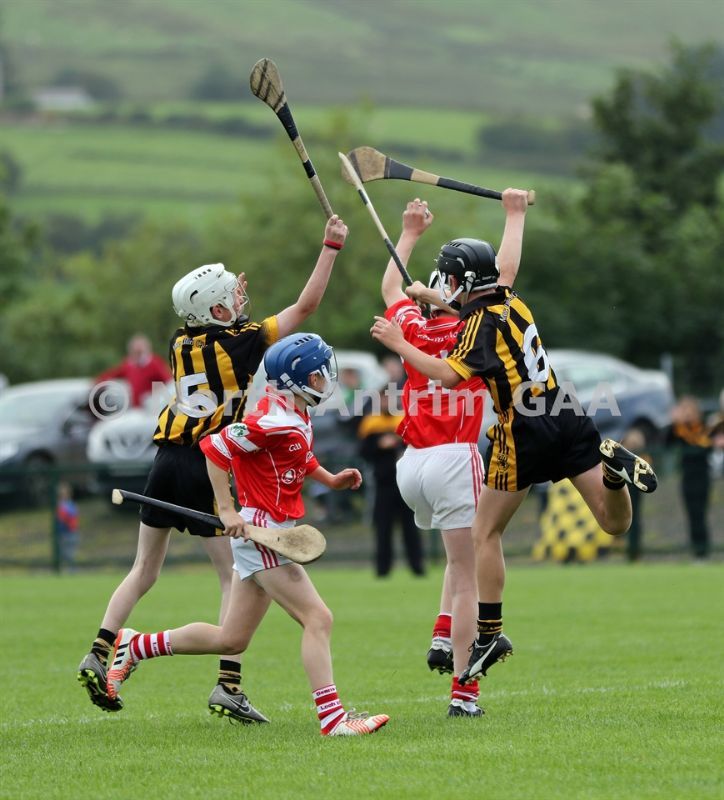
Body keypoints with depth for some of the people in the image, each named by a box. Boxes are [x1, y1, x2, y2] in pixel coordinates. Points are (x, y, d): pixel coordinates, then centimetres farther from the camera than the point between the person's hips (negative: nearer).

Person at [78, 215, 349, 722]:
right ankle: (228, 684, -9)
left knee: (145, 570, 17)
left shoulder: (182, 344, 7)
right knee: (236, 576, 1)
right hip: (206, 469, -6)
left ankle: (99, 656, 8)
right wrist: (331, 247, 3)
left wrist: (231, 306, 30)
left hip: (167, 464, 6)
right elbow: (306, 306, -2)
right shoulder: (242, 342, -7)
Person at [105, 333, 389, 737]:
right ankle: (332, 716, -14)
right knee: (318, 619, -13)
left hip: (267, 536, 10)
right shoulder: (275, 422, -21)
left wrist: (331, 479, 13)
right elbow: (215, 447, -19)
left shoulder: (298, 417, 9)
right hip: (260, 531, -10)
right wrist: (227, 509, -19)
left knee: (230, 639, 15)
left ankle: (135, 646, 26)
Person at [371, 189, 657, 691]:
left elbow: (450, 376, -21)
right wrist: (515, 213, 52)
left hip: (524, 434, -7)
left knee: (486, 534, 6)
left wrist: (399, 345, -13)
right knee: (615, 523, 8)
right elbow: (508, 263, 35)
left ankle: (490, 634, 4)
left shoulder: (482, 322, -8)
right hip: (569, 419, 7)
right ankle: (613, 465, -23)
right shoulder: (510, 301, 13)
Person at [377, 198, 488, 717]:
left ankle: (443, 637, 6)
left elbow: (391, 289, 29)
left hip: (412, 462, 6)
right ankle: (462, 690, -8)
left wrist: (410, 233, 37)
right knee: (468, 576, -3)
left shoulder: (413, 329, 8)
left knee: (463, 557, 27)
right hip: (454, 459, -6)